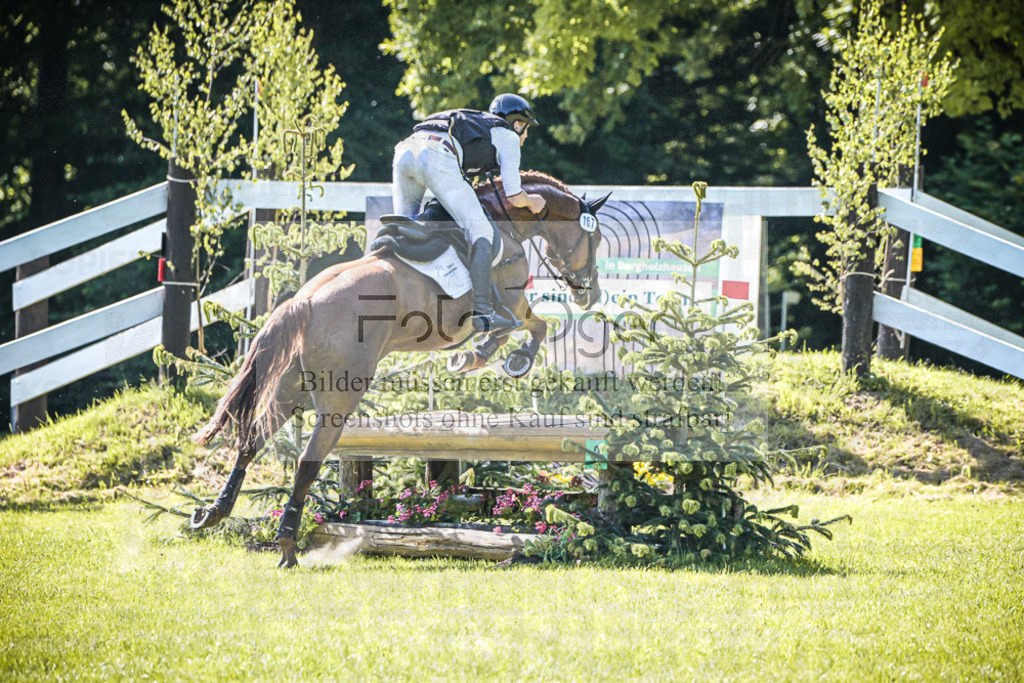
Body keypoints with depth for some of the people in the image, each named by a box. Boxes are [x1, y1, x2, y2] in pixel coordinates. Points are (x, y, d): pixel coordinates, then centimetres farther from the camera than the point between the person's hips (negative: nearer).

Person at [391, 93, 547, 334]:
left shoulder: (475, 126, 41)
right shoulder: (508, 136, 21)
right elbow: (514, 197, 13)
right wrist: (532, 202, 34)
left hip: (405, 150, 7)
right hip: (438, 154, -7)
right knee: (480, 231, -7)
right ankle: (482, 312, -19)